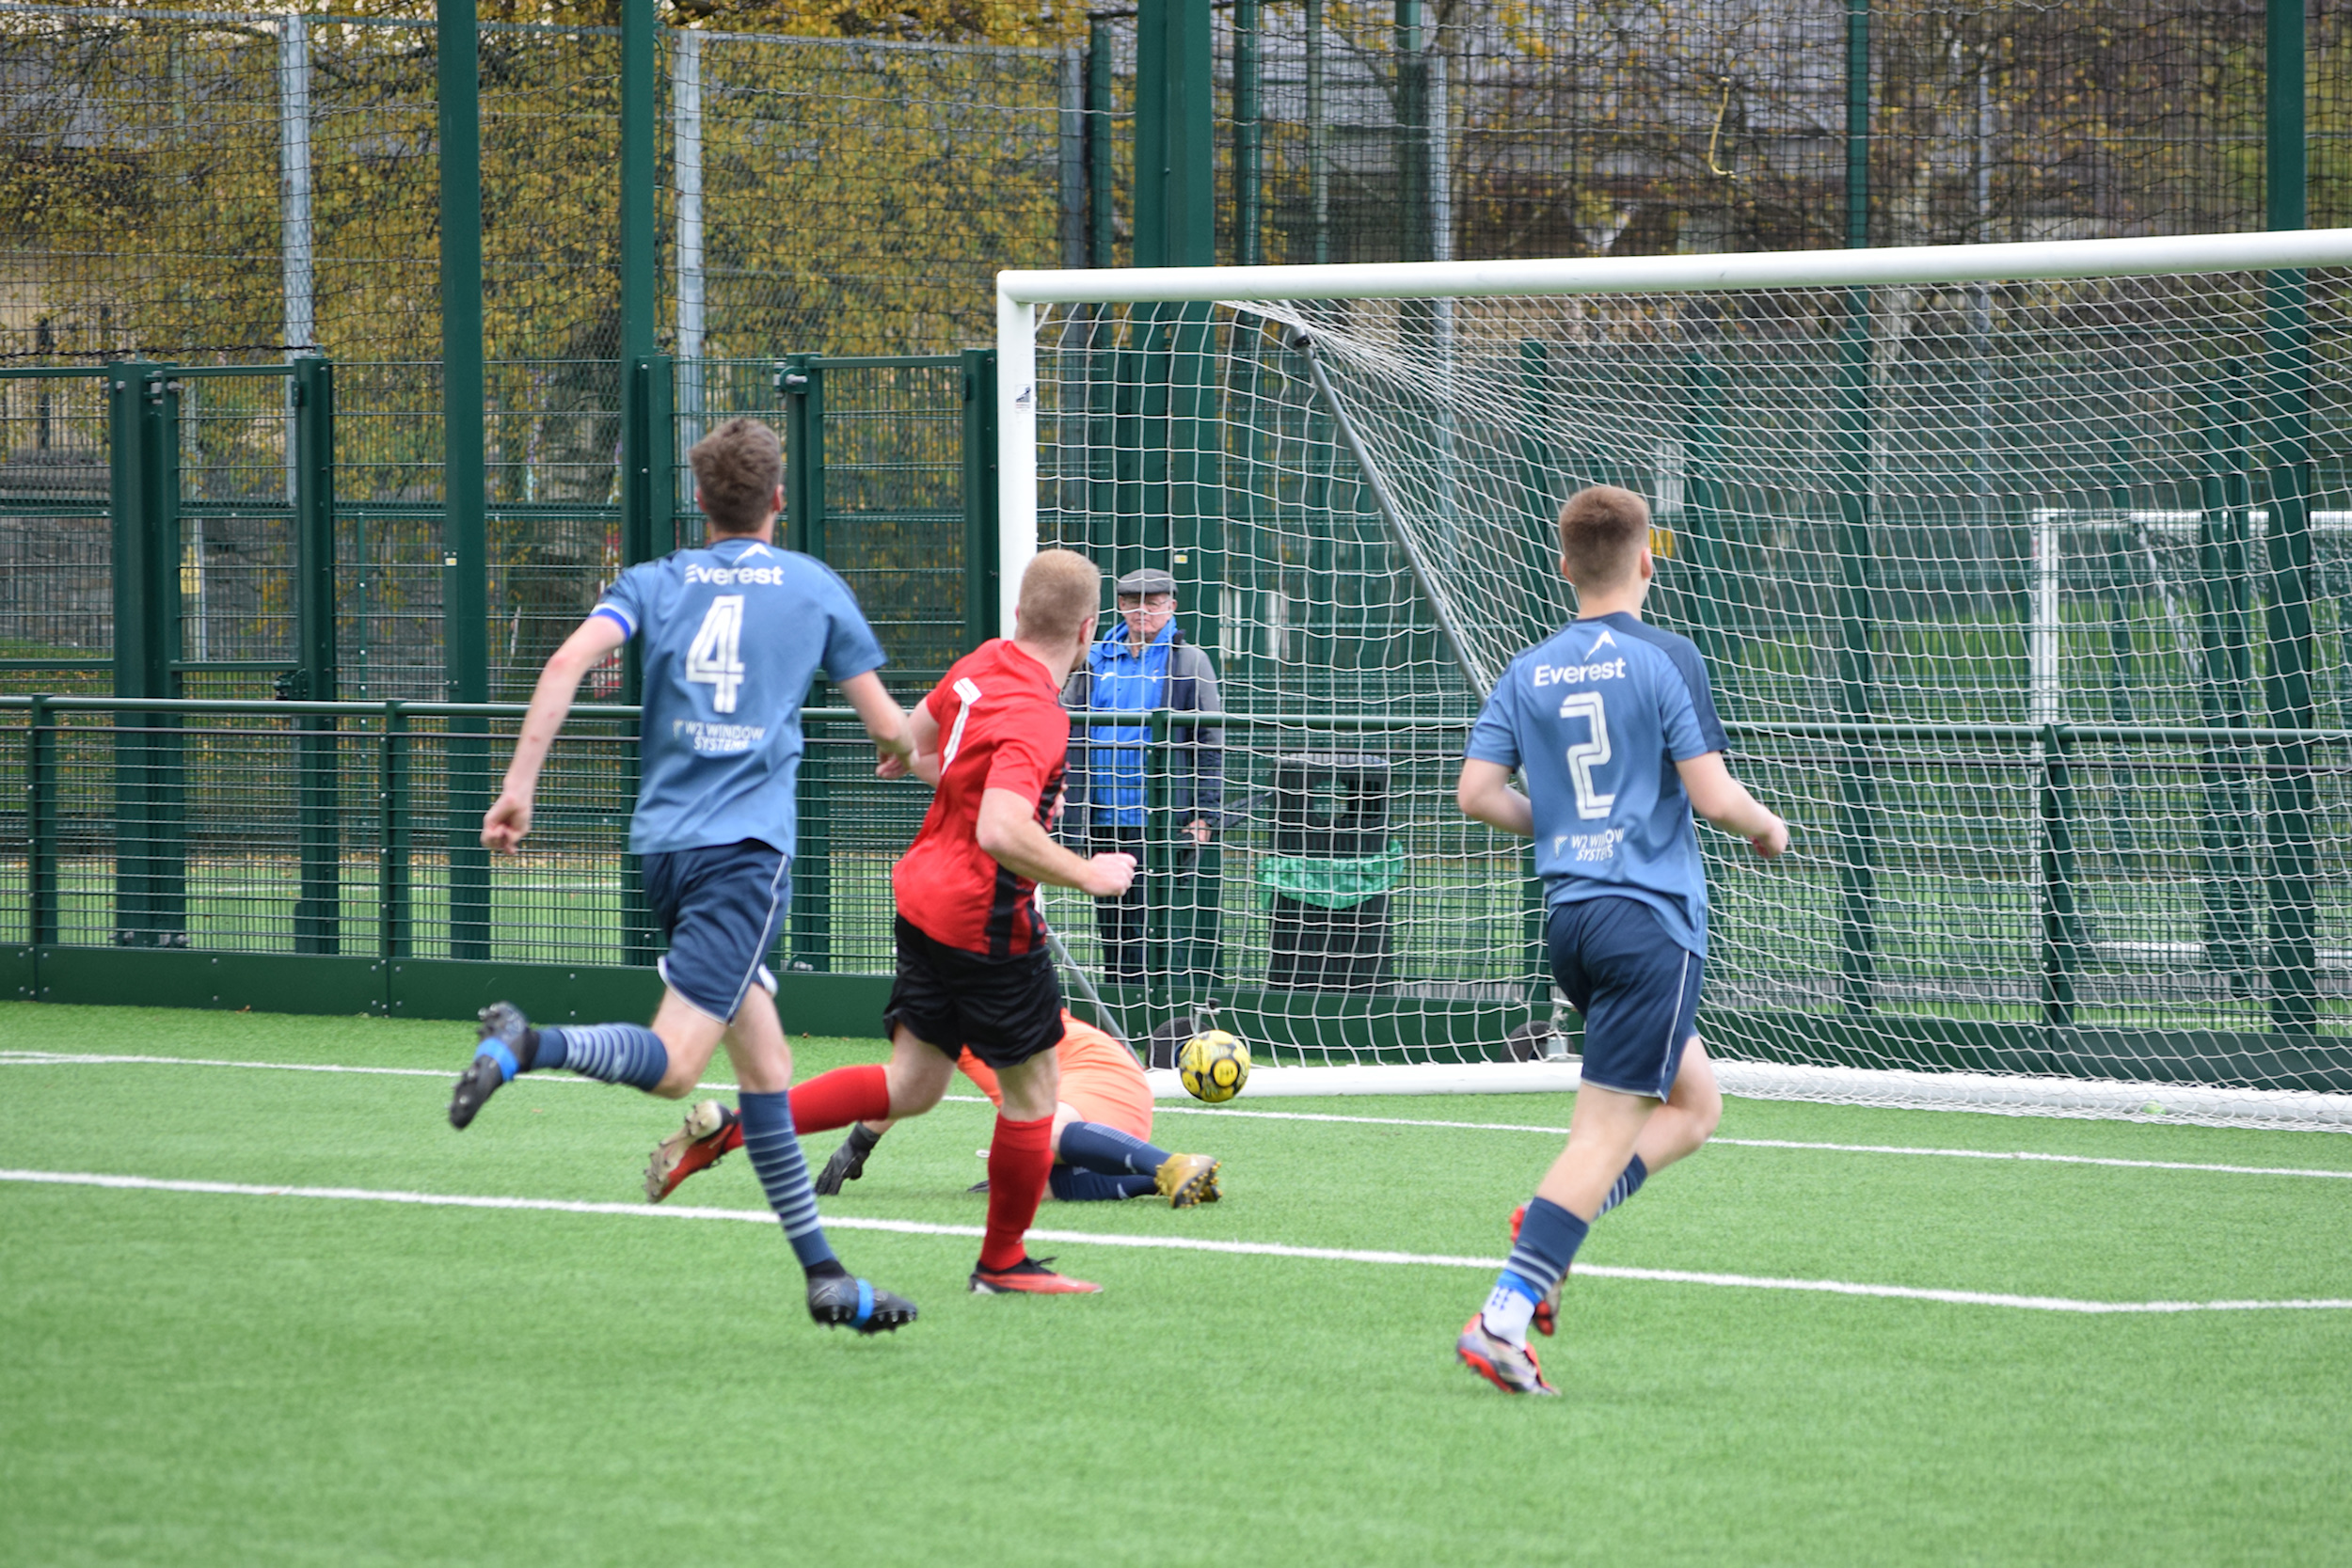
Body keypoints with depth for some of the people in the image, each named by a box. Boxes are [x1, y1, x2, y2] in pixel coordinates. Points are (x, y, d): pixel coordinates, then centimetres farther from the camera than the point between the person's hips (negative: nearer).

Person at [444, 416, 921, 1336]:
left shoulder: (654, 584, 12)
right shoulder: (815, 589, 8)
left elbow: (570, 661, -7)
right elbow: (887, 724, 13)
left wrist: (519, 784, -7)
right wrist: (902, 751, 37)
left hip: (663, 844, 5)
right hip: (747, 846, -5)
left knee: (766, 1065, 11)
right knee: (672, 1065, -15)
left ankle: (823, 1275, 12)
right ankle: (529, 1045, -41)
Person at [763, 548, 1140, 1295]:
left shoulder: (983, 663, 3)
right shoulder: (1036, 719, -23)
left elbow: (915, 743, 20)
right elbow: (1001, 834, -34)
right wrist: (1087, 875, -22)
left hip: (925, 893, 9)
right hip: (987, 919, -9)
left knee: (913, 1085, 12)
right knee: (1033, 1086, 8)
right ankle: (1003, 1262, 19)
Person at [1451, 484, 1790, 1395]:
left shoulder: (1528, 673, 9)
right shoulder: (1665, 660, -7)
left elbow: (1478, 792, 4)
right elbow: (1711, 793, -12)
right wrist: (1768, 830, 9)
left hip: (1567, 912, 7)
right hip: (1651, 918, -7)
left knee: (1694, 1106, 21)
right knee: (1603, 1137, -8)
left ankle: (1550, 1225, 2)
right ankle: (1502, 1319, -18)